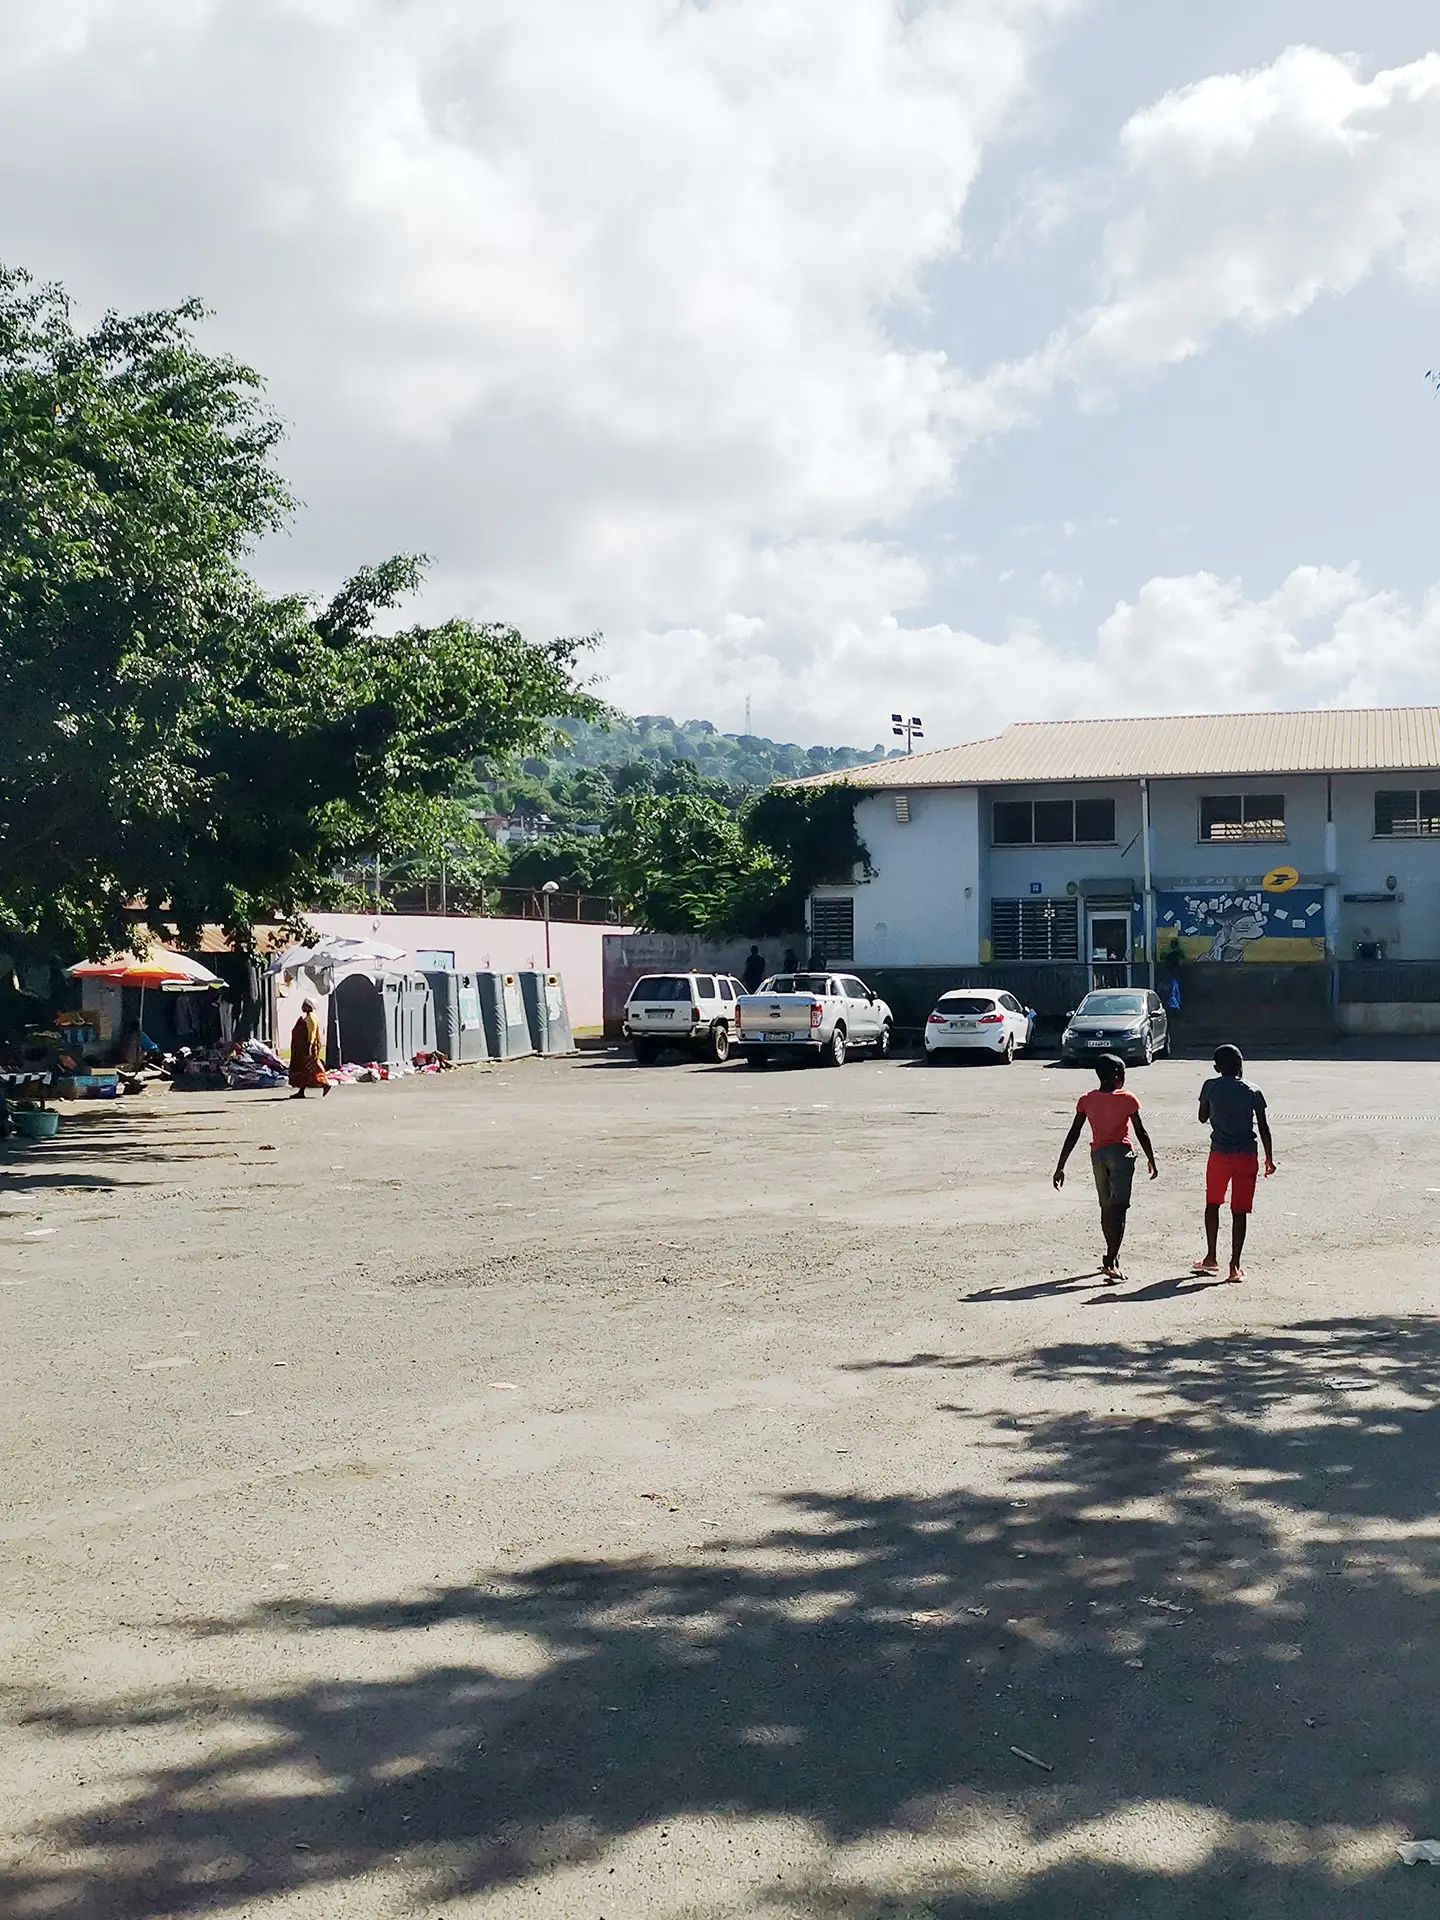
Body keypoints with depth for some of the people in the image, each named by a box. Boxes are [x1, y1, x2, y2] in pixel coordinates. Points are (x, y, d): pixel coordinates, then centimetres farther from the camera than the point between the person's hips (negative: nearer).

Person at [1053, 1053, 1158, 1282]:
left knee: (1106, 1207, 19)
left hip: (1098, 1154, 4)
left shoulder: (1086, 1101, 4)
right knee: (1118, 1208, -9)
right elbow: (1141, 1133, -2)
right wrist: (1151, 1160, 11)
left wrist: (1060, 1167, 5)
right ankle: (1110, 1261, -21)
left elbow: (1073, 1135, 2)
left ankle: (1113, 1256, 30)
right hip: (1121, 1152, -4)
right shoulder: (1127, 1099, -5)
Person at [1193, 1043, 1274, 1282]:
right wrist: (1269, 1158, 5)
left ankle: (1211, 1258, 25)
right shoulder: (1253, 1093, -5)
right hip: (1246, 1155, -1)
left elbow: (1203, 1118, 10)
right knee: (1239, 1211, 2)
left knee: (1212, 1205, 21)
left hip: (1219, 1154, 1)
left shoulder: (1210, 1087, -3)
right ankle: (1235, 1266, -1)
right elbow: (1264, 1128, -3)